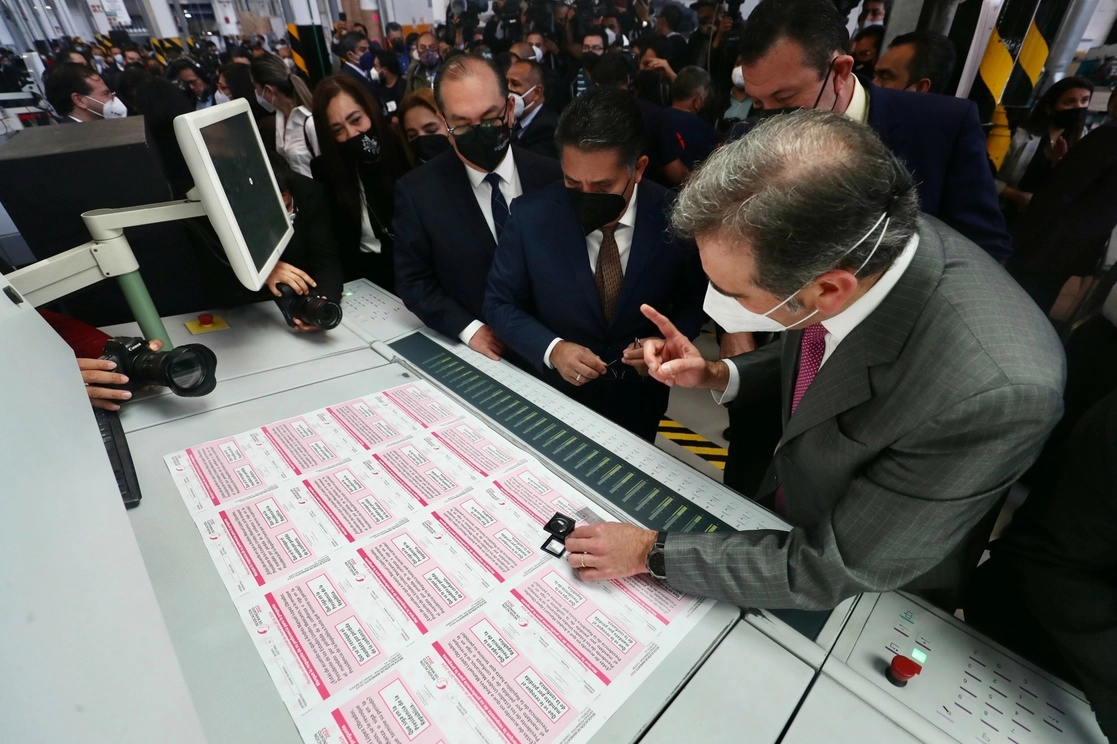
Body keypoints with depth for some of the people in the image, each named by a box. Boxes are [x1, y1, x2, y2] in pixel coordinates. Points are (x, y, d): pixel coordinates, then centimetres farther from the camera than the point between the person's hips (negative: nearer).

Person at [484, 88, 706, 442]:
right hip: (556, 391, 0)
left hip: (639, 396, 1)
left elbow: (695, 299, -1)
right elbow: (500, 303, -9)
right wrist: (551, 349, -25)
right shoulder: (531, 215, -18)